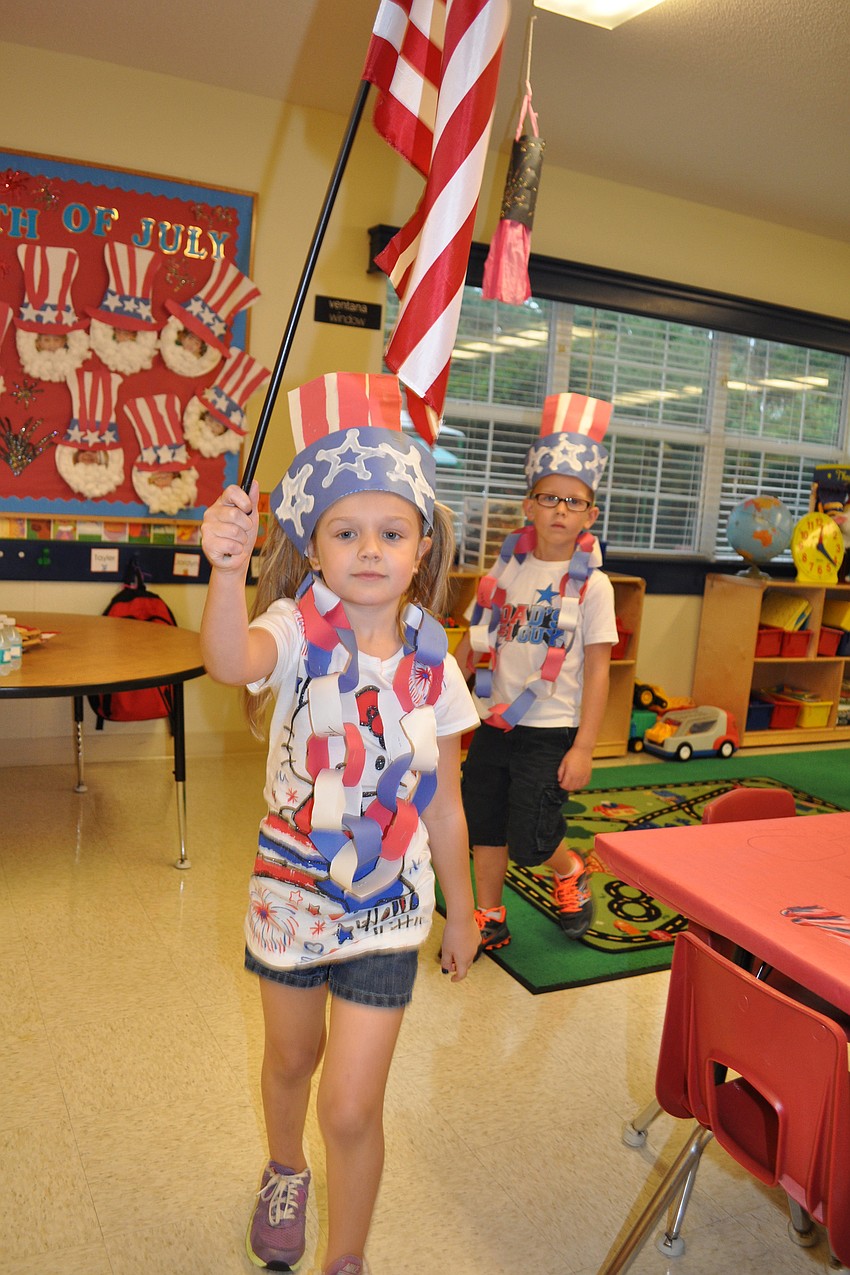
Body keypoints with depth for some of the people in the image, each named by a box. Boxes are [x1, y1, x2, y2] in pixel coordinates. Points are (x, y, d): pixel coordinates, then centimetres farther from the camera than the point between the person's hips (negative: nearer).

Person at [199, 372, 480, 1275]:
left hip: (387, 904, 0)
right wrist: (227, 572, -62)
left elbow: (443, 804, 1)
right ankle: (285, 1168, 59)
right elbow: (230, 662, -42)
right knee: (291, 1058, 25)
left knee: (352, 1108, 0)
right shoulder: (298, 629, -16)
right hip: (291, 888, 1)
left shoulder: (432, 667, -9)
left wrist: (461, 911, 9)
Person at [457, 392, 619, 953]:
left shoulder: (592, 585, -8)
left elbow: (597, 671, -9)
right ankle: (490, 920, 31)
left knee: (528, 840, -4)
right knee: (483, 824, 11)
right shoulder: (508, 570, 3)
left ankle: (569, 870, 30)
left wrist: (583, 748, -12)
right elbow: (473, 642, 9)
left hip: (551, 730, -4)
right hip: (495, 722, 5)